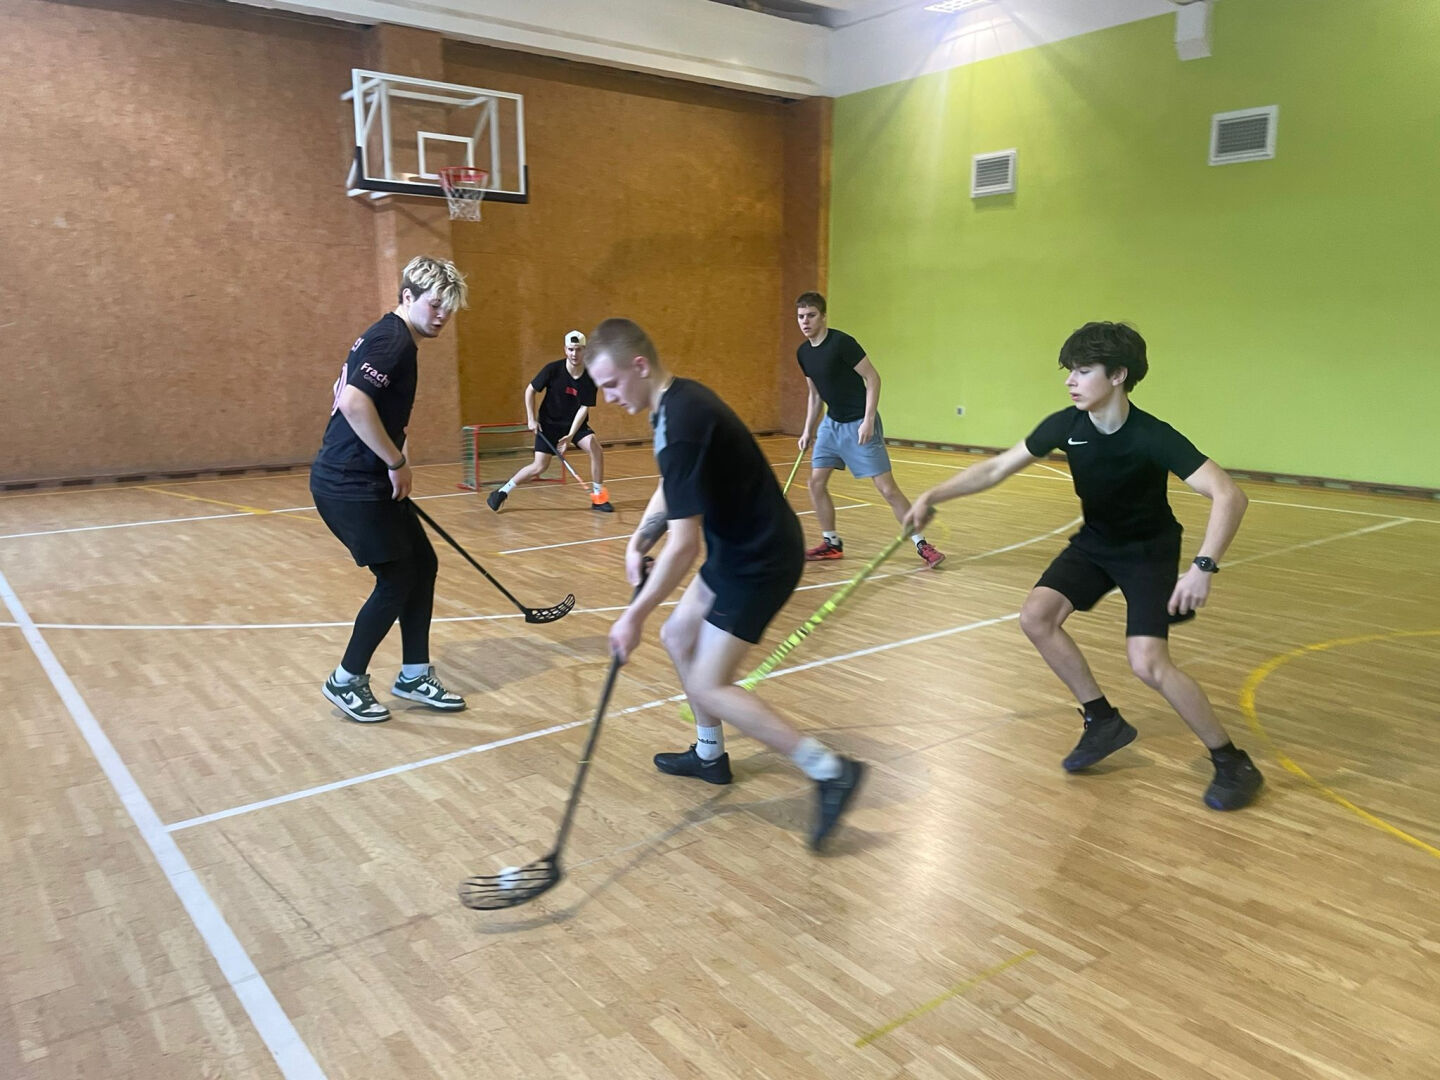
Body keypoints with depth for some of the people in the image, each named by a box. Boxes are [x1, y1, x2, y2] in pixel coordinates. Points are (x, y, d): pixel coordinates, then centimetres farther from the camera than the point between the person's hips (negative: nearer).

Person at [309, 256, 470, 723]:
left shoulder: (397, 338, 15)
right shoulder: (391, 338, -17)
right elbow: (352, 403, -30)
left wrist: (394, 461, 19)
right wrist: (397, 462, -21)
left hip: (369, 480, 10)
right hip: (349, 484, -10)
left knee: (422, 565, 11)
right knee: (396, 580, -3)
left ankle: (415, 675, 22)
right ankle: (346, 680, 15)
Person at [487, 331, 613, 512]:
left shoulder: (590, 378, -15)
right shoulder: (553, 369, -19)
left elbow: (584, 408, -16)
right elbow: (530, 390, -6)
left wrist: (570, 436, -25)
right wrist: (531, 419, -10)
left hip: (575, 423, 2)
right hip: (549, 423, -2)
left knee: (596, 449, -21)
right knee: (540, 466, -8)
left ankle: (598, 497, -6)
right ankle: (501, 492, 11)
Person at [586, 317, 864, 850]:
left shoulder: (682, 425, -27)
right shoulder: (677, 400, 5)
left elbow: (684, 545, -28)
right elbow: (672, 486, 19)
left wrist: (635, 615, -19)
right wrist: (641, 537, 3)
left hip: (762, 560, -10)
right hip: (741, 547, 10)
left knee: (709, 686, -9)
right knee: (678, 636, 19)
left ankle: (831, 770, -6)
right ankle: (709, 755, 35)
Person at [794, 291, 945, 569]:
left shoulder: (841, 342, -17)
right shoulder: (803, 353, 5)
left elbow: (872, 378, -16)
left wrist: (868, 420, -22)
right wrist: (808, 430, 14)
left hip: (859, 424, -7)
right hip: (831, 423, 7)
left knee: (887, 488, -9)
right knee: (816, 483, 4)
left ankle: (922, 545, 1)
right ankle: (831, 544, 19)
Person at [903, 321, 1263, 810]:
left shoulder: (1153, 437, -30)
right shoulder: (1066, 425, -14)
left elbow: (1229, 495, -37)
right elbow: (997, 467, -4)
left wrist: (1204, 567, -49)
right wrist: (933, 495, -9)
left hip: (1149, 551, -6)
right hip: (1095, 541, 6)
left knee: (1147, 662, -20)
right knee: (1036, 616, -11)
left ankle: (1234, 764, 2)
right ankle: (1104, 721, 8)